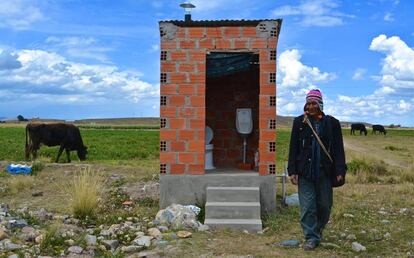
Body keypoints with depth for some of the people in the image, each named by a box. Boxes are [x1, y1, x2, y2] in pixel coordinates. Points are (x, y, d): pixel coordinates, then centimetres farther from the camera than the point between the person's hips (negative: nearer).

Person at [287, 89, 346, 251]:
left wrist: (340, 171, -5)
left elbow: (338, 149, 2)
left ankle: (318, 230, 35)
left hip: (325, 172, 1)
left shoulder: (331, 123, 4)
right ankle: (311, 238, 10)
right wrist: (292, 171, -2)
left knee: (324, 205, 10)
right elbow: (293, 148, 4)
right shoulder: (299, 122, 5)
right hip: (305, 172, 0)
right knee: (307, 207, -1)